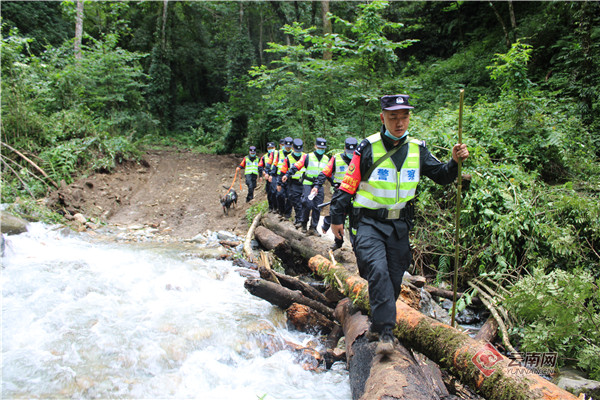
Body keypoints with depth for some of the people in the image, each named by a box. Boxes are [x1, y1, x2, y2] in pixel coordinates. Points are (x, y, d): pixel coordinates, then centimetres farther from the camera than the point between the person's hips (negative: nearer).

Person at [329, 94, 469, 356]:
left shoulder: (417, 149, 6)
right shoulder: (368, 148, -7)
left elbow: (441, 176, 11)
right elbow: (348, 184, -5)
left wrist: (455, 162, -10)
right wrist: (337, 217, -5)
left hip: (399, 224, 5)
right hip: (368, 222, -4)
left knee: (394, 279, 10)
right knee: (378, 271, -23)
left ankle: (378, 323, 31)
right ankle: (386, 332, -19)